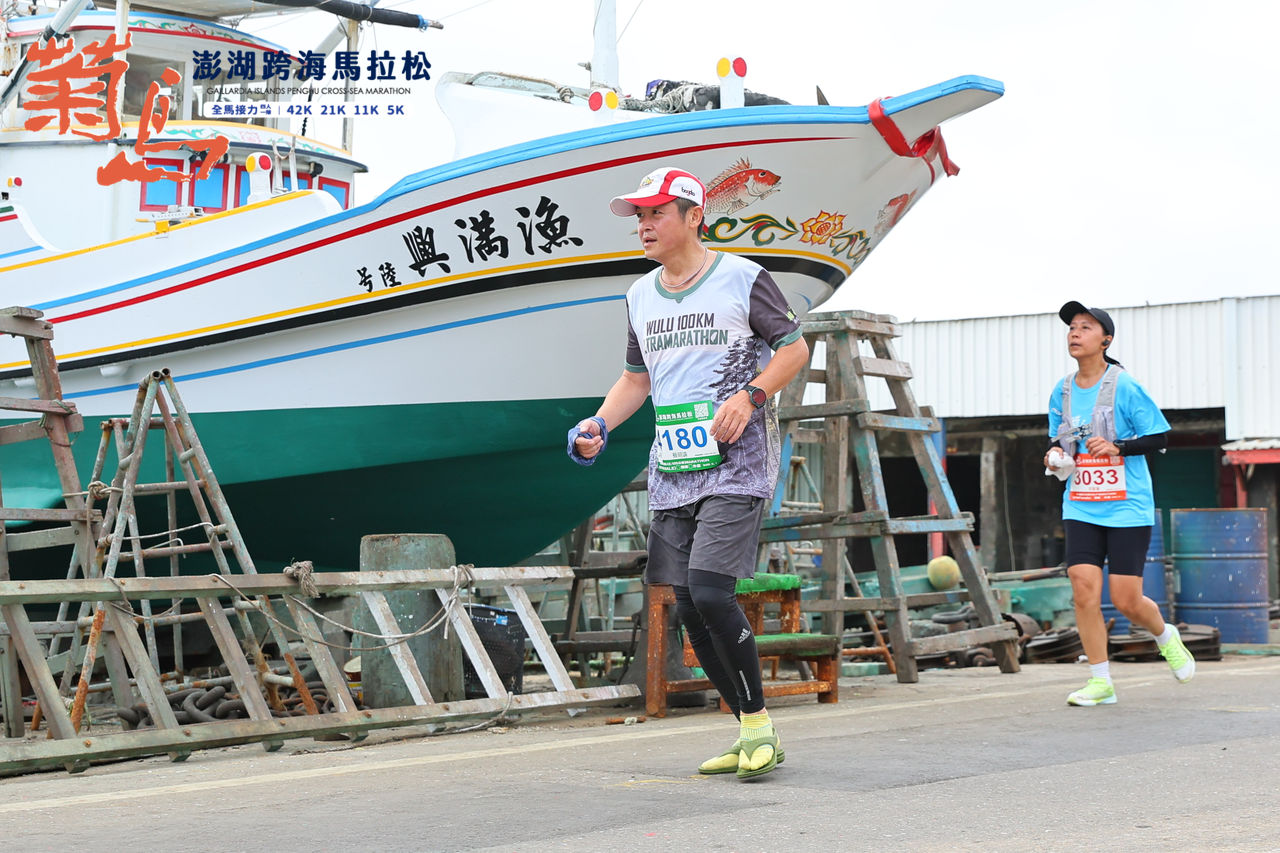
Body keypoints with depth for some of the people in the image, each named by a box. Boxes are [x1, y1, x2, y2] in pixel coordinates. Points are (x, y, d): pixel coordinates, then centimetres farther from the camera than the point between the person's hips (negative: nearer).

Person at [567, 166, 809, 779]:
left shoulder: (743, 279, -2)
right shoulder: (640, 296, 15)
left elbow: (794, 348, 2)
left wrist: (750, 396, -13)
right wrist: (599, 424, 6)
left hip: (737, 464, -6)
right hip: (672, 471, 7)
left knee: (710, 591, -20)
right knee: (690, 611, 5)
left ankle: (758, 722, -4)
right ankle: (752, 735, 16)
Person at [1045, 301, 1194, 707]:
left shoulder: (1124, 386, -9)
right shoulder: (1061, 392, 6)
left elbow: (1160, 437, -6)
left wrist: (1117, 447, -20)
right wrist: (1055, 456, -3)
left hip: (1128, 507, -4)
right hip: (1081, 507, 4)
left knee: (1126, 600, -3)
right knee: (1084, 590, -9)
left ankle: (1165, 636, 31)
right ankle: (1100, 682, 2)